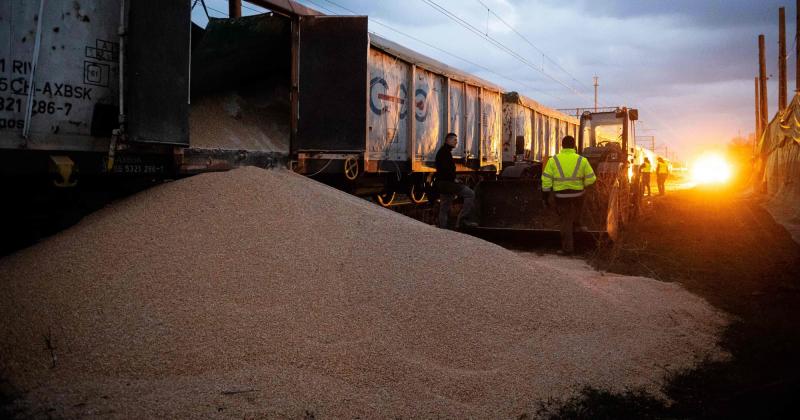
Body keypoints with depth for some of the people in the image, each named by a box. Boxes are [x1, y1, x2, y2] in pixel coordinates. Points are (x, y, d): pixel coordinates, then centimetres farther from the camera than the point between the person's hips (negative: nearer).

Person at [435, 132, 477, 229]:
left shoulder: (443, 151, 24)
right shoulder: (445, 151, -8)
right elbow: (446, 168, -21)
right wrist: (453, 179, -15)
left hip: (442, 183, 11)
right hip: (446, 182, -11)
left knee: (444, 208, 10)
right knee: (470, 194, -15)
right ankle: (464, 219, -19)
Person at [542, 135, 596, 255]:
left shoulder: (553, 160, -7)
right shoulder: (582, 160, -6)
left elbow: (546, 179, -8)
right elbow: (591, 178, -3)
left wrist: (546, 194, 0)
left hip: (560, 195, 0)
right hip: (577, 194, 1)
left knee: (565, 221, 7)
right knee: (574, 218, 26)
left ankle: (567, 248, 6)